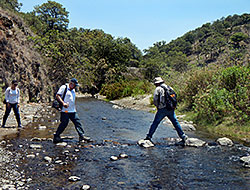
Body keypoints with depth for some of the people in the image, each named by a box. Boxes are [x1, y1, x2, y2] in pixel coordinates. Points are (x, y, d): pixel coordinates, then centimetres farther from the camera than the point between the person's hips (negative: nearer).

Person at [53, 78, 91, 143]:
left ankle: (81, 136, 9)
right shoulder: (63, 87, -4)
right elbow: (57, 95, -10)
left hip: (73, 111, 8)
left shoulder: (73, 90, 20)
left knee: (77, 122, 4)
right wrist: (63, 103, -21)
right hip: (65, 110, -8)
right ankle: (56, 136, 6)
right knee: (64, 123, -7)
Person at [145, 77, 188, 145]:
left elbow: (155, 100, -6)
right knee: (176, 123, 10)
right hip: (171, 109, 4)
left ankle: (149, 136, 10)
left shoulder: (158, 89, -2)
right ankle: (183, 136, 8)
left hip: (162, 109, -4)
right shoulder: (169, 88, 15)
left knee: (155, 123, 6)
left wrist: (158, 107, 11)